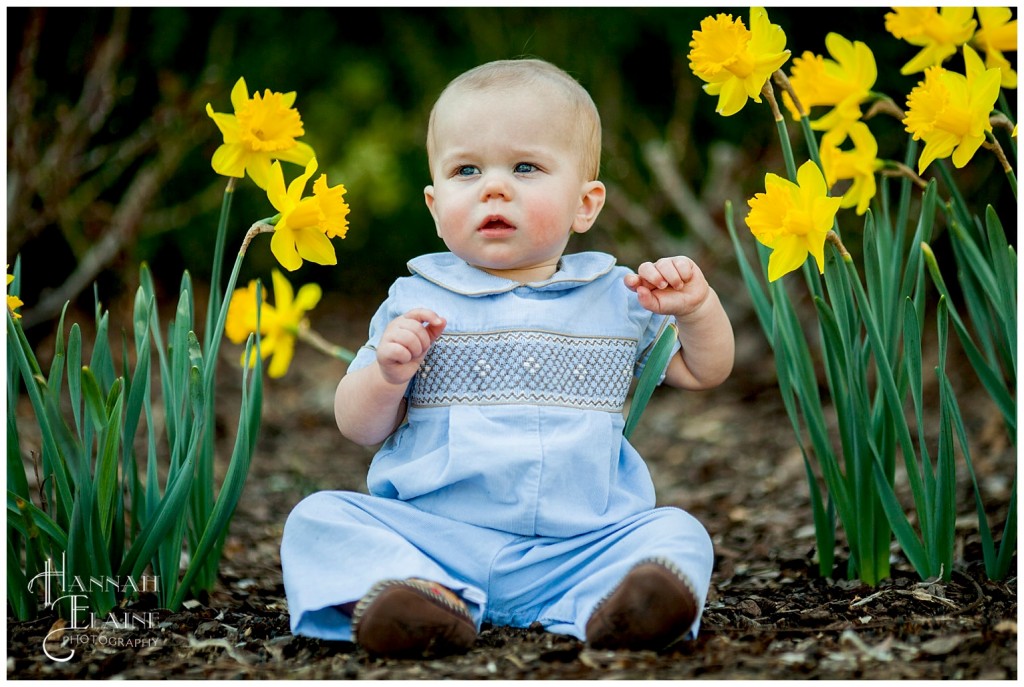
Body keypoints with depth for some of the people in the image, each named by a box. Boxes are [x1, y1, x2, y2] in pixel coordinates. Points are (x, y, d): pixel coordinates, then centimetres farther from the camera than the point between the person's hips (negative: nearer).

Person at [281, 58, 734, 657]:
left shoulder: (618, 297, 13)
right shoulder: (416, 300, 9)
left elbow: (704, 372, 20)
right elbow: (361, 427, 9)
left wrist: (697, 308, 0)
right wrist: (387, 375, -12)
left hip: (577, 545, 1)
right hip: (431, 535, 0)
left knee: (678, 534, -21)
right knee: (320, 518, -21)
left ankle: (604, 611, -47)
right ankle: (425, 598, -43)